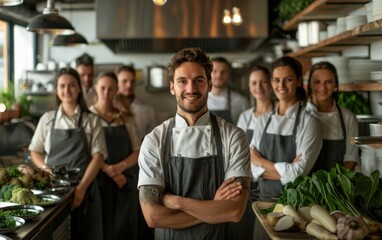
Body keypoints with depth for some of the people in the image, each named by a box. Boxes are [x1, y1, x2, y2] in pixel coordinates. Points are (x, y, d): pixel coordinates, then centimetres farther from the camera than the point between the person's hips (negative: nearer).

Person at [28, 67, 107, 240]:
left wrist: (82, 186, -13)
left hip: (83, 187, -1)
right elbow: (35, 151, 13)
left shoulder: (91, 120, 3)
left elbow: (98, 155, -3)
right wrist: (45, 169, -7)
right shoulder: (47, 119, 8)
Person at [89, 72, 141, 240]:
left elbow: (137, 151, 5)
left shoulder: (126, 118, 6)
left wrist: (120, 167, -12)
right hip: (98, 182, -2)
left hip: (126, 182, 2)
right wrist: (108, 171, -15)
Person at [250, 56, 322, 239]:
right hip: (265, 199, 4)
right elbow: (253, 169, -2)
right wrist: (286, 172, -16)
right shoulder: (263, 121, 4)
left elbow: (299, 172, -16)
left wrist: (262, 161, -7)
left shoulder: (308, 122, -11)